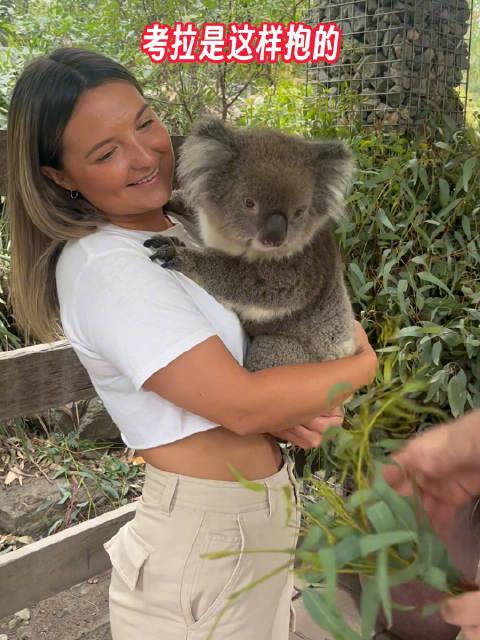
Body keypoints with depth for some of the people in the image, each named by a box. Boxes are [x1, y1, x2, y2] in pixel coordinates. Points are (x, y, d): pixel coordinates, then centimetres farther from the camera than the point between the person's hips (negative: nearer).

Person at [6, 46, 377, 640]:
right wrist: (368, 362, -11)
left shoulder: (171, 230, 4)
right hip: (205, 545, -8)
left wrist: (286, 410, -10)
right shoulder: (102, 268, -23)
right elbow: (243, 406, -25)